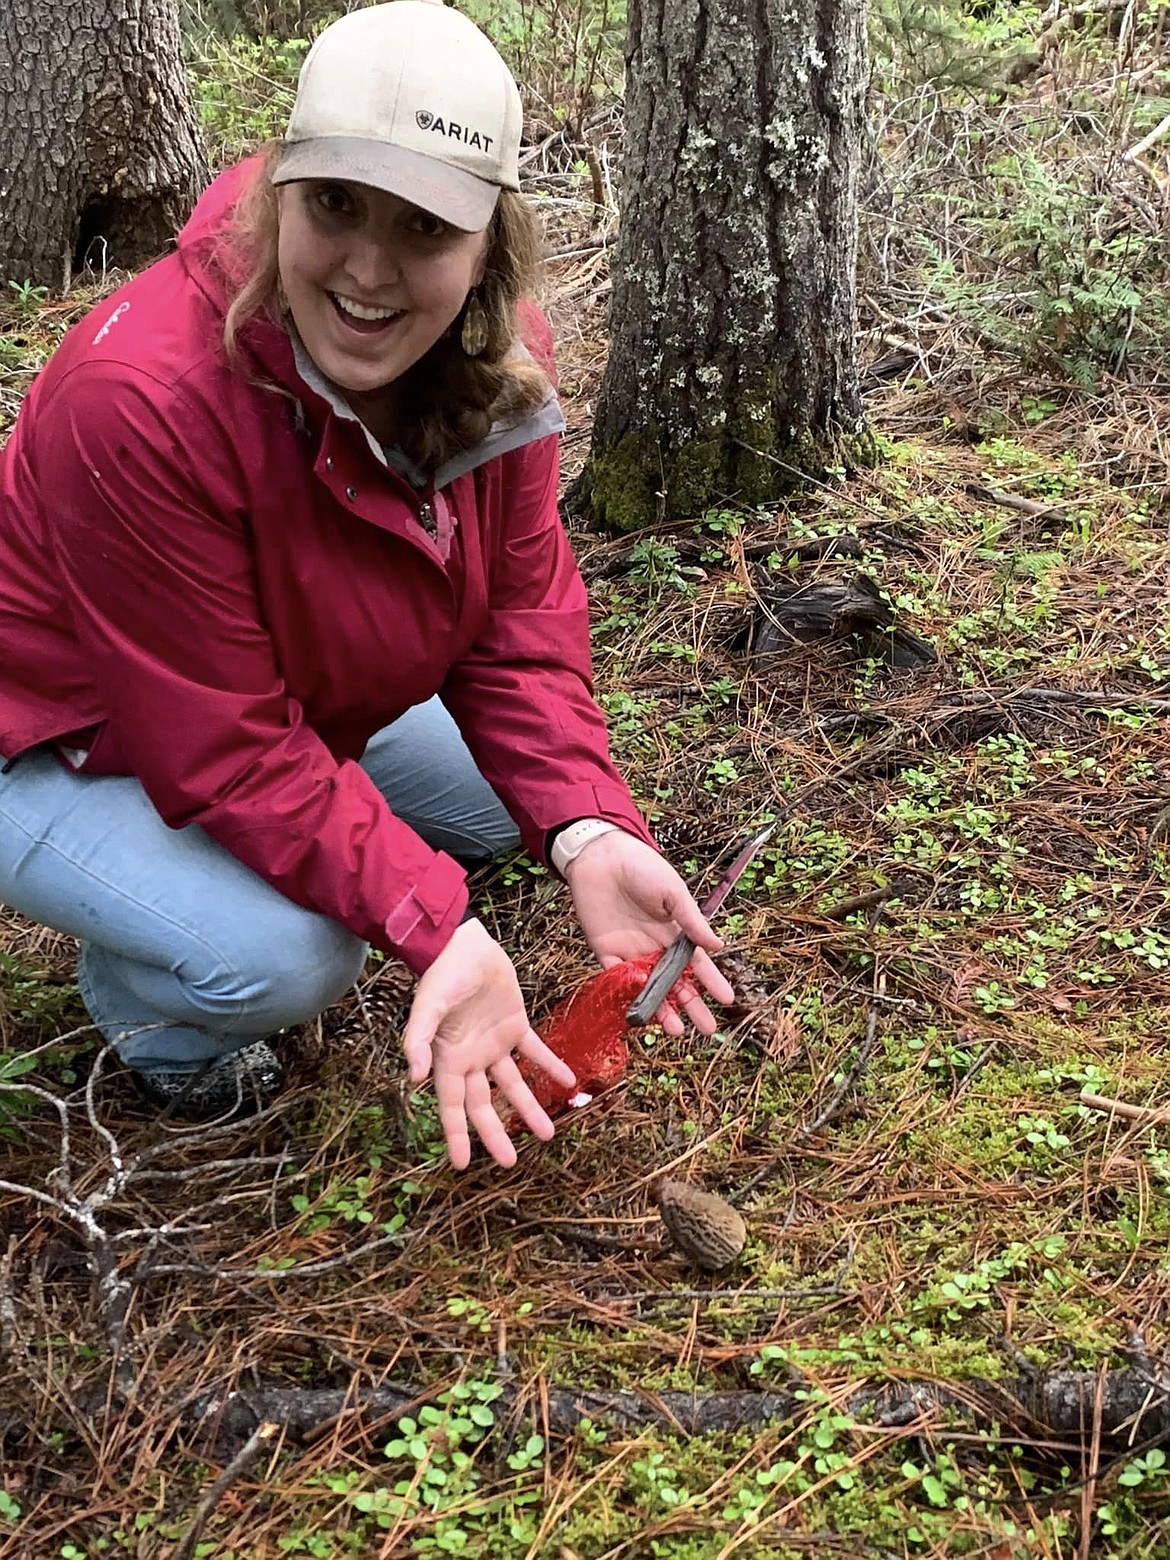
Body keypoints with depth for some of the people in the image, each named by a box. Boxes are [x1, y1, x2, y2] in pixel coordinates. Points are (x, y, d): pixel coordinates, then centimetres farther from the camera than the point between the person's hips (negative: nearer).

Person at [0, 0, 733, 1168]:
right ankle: (143, 1005, 7)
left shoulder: (494, 349, -17)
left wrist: (591, 837, -29)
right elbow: (227, 751, -33)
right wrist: (435, 929, -40)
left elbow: (518, 611, -13)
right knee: (281, 956, -29)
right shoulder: (141, 396, -37)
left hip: (307, 709, 7)